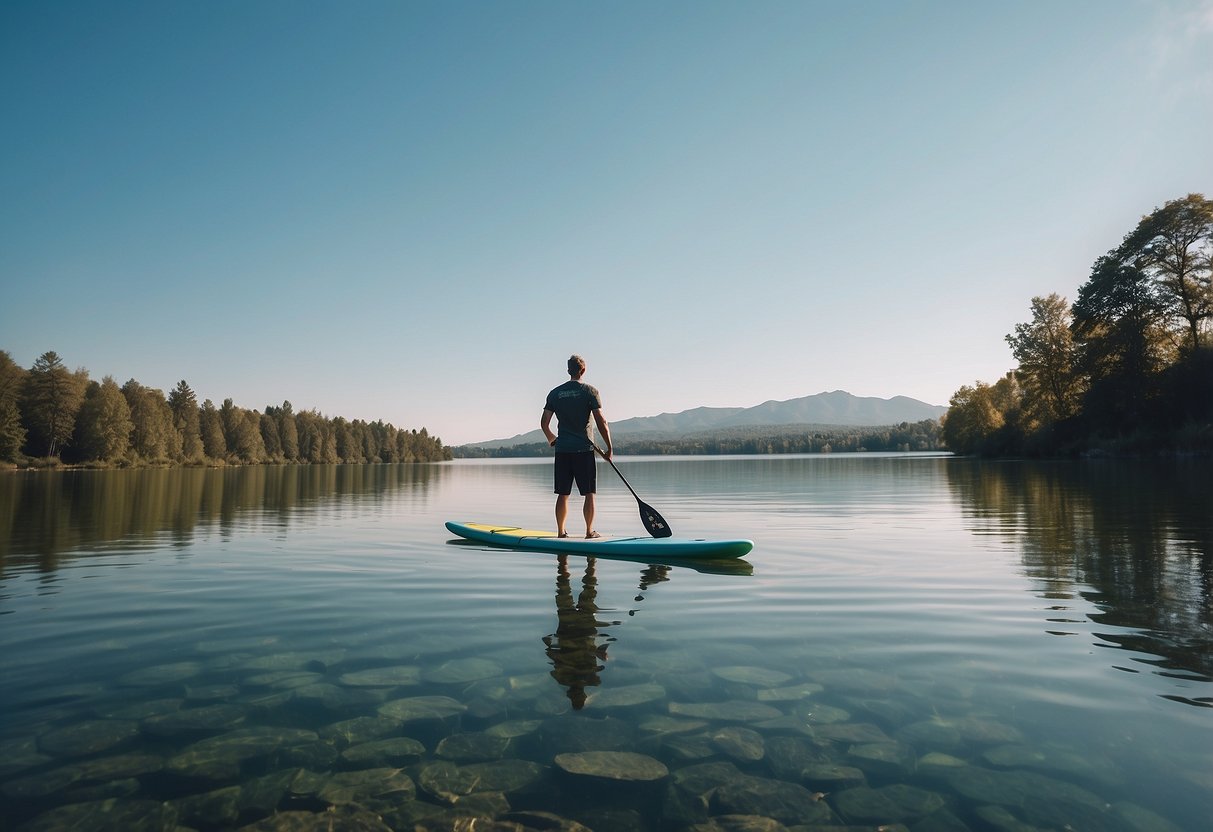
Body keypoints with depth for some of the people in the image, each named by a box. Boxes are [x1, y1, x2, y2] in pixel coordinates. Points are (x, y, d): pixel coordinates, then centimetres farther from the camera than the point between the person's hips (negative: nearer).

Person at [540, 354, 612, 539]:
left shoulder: (555, 393, 7)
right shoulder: (590, 391, -4)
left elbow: (544, 423, 9)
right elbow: (601, 422, -9)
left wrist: (551, 439, 28)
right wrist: (609, 448, -2)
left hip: (562, 449, 4)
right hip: (584, 449, -3)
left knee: (563, 494, 9)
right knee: (589, 493, 4)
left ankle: (561, 531, 14)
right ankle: (590, 531, 6)